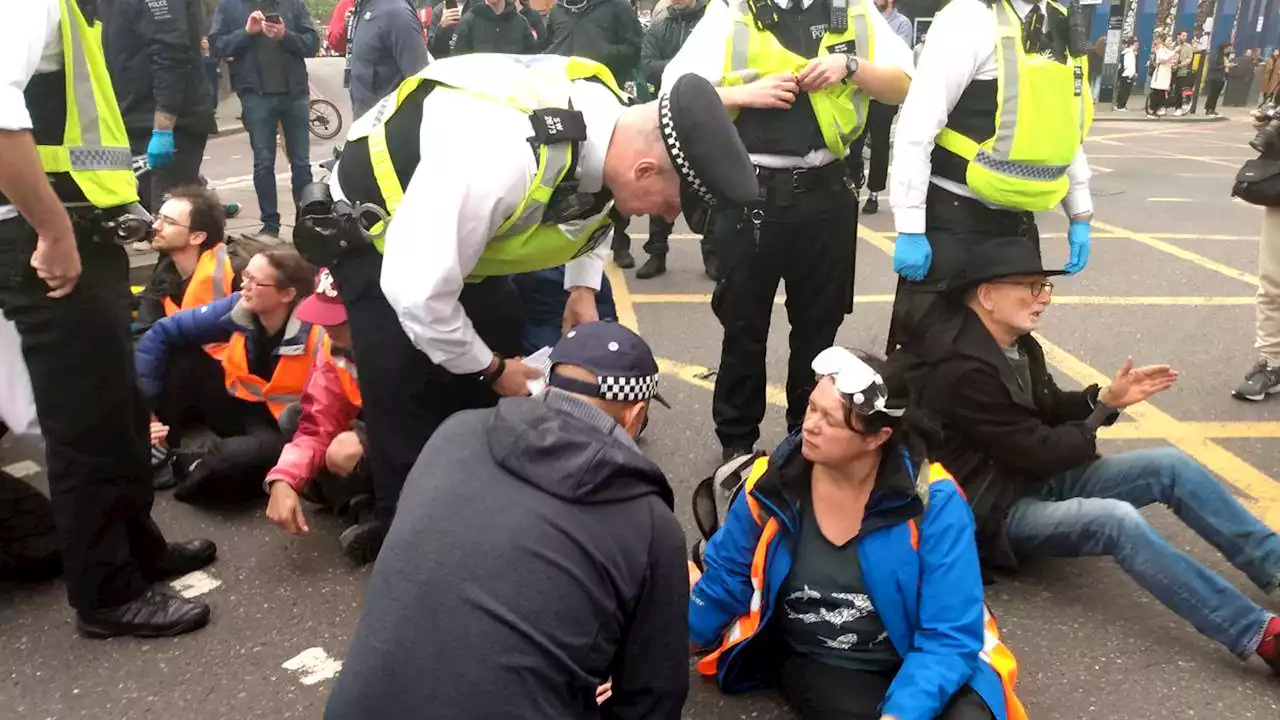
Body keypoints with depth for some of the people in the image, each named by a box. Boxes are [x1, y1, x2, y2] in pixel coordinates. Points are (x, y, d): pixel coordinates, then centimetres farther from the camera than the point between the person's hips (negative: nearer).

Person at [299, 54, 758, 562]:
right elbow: (416, 293, -39)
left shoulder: (615, 122, -18)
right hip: (380, 223, -7)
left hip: (470, 226, 7)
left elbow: (593, 206, 7)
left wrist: (583, 288, -6)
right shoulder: (501, 157, -45)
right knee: (410, 398, -12)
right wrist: (492, 369, -23)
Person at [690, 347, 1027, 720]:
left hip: (918, 664, 0)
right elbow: (727, 577, 7)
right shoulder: (772, 485, -10)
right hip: (819, 663, 1)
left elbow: (950, 636, -18)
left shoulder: (932, 500, -17)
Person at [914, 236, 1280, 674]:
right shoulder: (963, 373, -26)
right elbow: (1038, 450, -21)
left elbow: (1049, 409, 18)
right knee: (1118, 520, -32)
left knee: (1172, 467, -4)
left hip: (1038, 479, 10)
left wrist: (1106, 398, -2)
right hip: (996, 512, -10)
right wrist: (1095, 427, -1)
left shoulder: (1018, 346, 5)